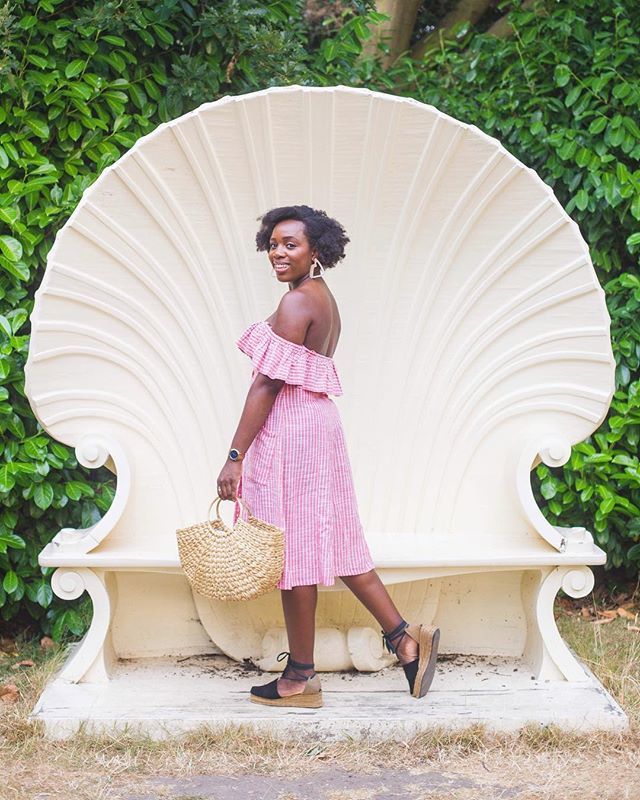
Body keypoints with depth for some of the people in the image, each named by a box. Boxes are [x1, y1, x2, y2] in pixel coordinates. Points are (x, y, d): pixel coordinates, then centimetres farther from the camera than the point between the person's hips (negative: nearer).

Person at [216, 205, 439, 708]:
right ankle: (404, 637, 14)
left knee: (293, 549, -2)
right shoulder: (324, 299, 15)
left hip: (288, 429, -10)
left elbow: (269, 383, -18)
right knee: (331, 542, 13)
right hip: (318, 422, 10)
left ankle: (300, 680, 7)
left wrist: (236, 454, -18)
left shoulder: (297, 302, -14)